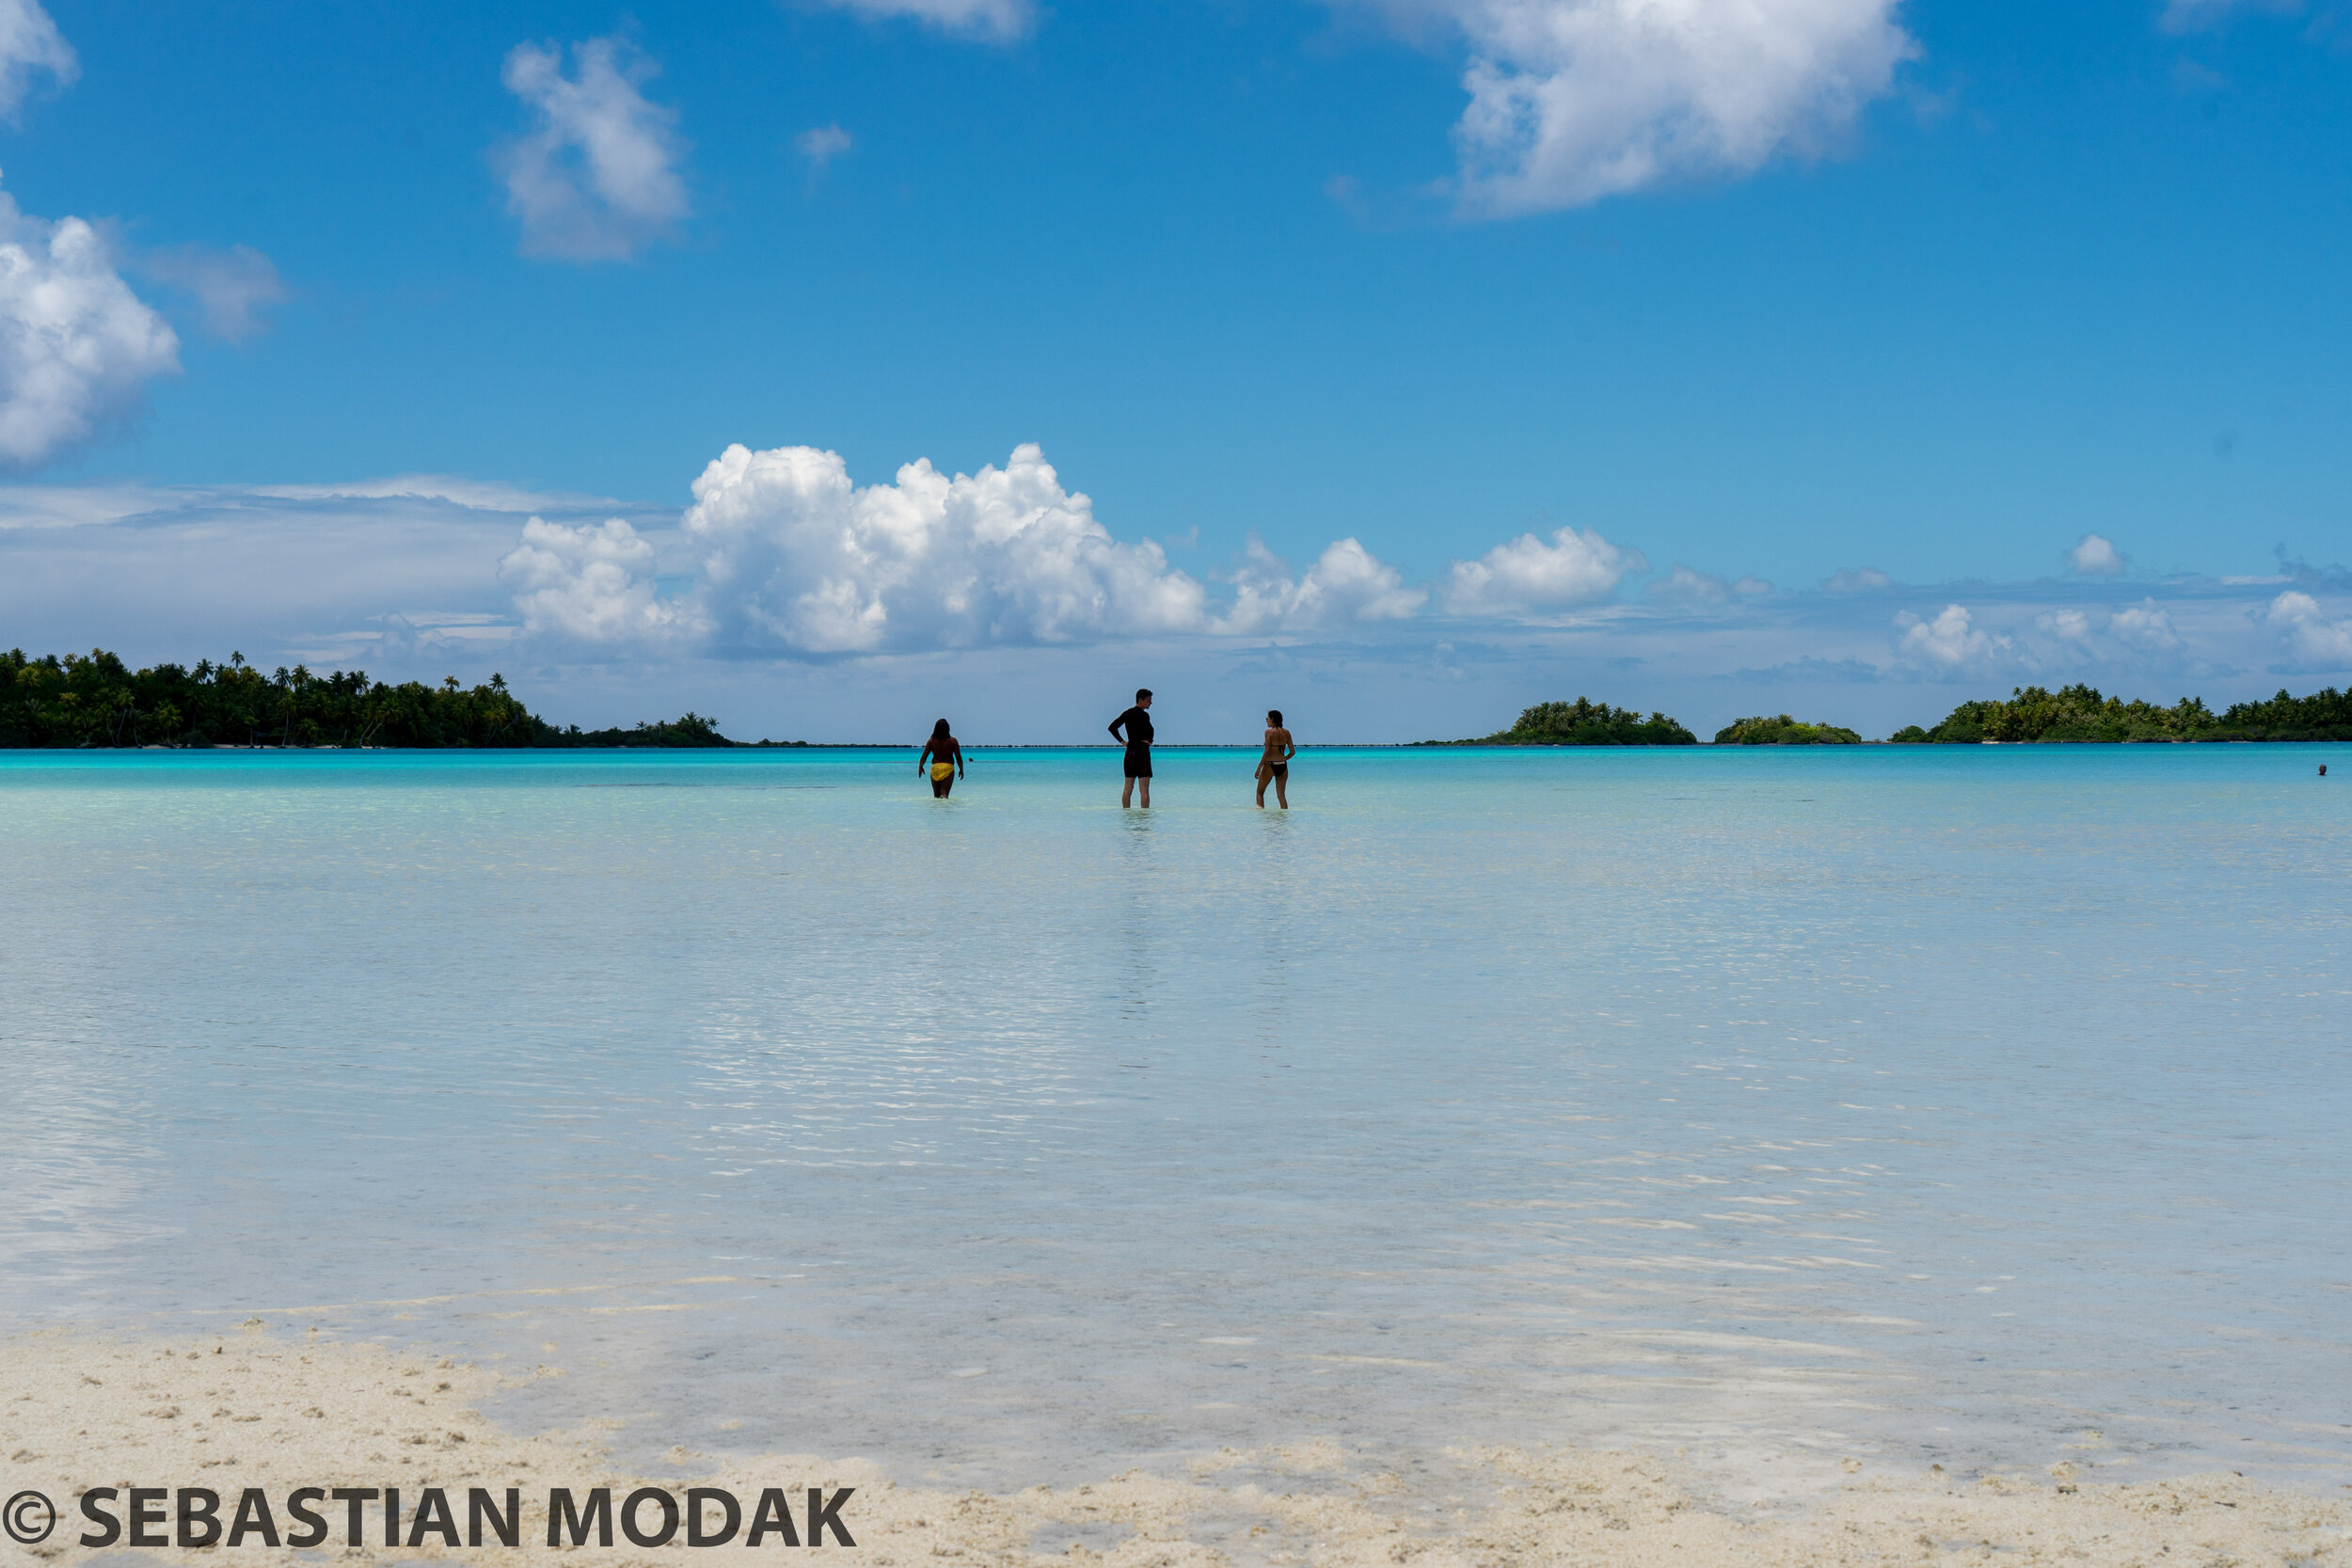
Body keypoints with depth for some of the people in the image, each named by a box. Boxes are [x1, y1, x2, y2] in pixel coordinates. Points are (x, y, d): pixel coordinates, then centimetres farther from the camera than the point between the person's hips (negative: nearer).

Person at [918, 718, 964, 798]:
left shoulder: (931, 741, 0)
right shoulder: (953, 741, -3)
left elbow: (924, 756, 2)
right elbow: (958, 757, -1)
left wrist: (920, 767, 16)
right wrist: (961, 769, 10)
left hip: (935, 768, 2)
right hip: (948, 768, -2)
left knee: (936, 794, 15)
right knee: (944, 793, -5)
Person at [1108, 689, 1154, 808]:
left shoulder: (1127, 713, 10)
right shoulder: (1144, 715, -11)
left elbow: (1112, 727, 8)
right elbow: (1150, 731, -25)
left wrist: (1122, 741, 8)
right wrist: (1148, 741, -6)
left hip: (1129, 752, 7)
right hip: (1142, 752, -7)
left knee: (1128, 788, 11)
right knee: (1144, 789, -5)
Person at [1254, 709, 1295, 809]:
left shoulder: (1269, 732, -10)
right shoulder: (1286, 733, 6)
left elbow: (1267, 751, -15)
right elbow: (1292, 752, 8)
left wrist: (1259, 768, -12)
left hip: (1270, 766, -5)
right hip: (1283, 766, 5)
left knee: (1260, 792, 13)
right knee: (1281, 795, 6)